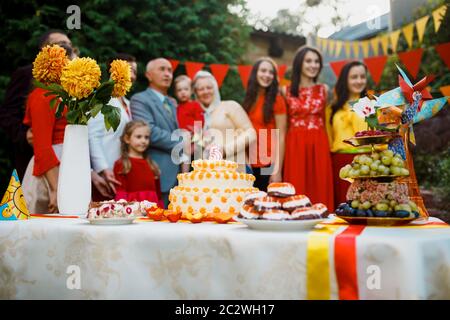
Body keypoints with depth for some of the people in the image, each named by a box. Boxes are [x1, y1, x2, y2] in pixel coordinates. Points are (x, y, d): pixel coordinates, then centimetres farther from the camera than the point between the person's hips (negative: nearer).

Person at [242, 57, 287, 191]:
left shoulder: (276, 99, -7)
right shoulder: (249, 99, 9)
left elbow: (281, 137, -10)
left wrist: (278, 170, -15)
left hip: (270, 164, -5)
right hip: (251, 164, 5)